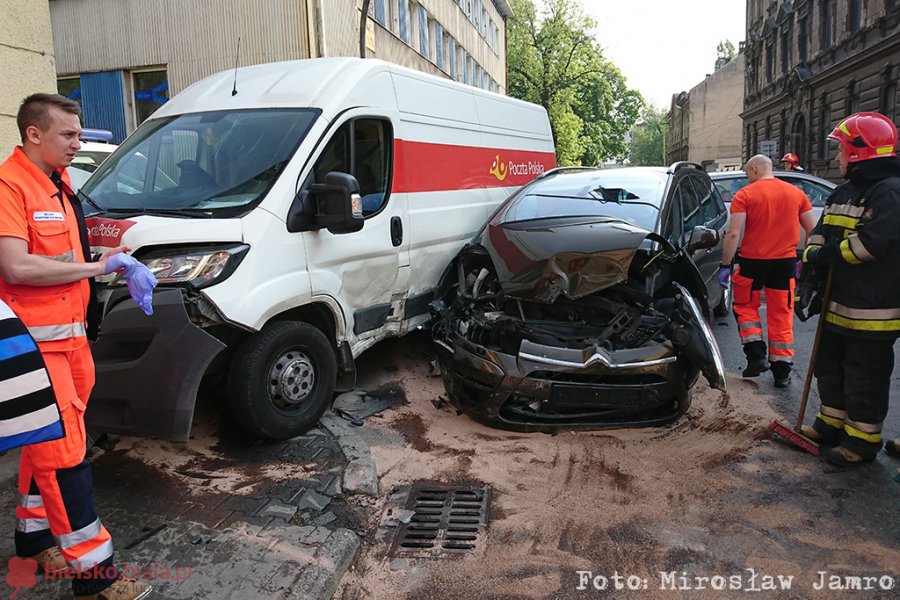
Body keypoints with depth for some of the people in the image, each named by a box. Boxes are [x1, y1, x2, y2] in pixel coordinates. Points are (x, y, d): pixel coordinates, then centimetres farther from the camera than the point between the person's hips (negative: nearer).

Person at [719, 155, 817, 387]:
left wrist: (725, 265, -9)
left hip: (753, 262, -3)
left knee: (745, 306, 17)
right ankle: (782, 372, 15)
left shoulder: (745, 195, -6)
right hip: (785, 262, 4)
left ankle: (756, 356, 5)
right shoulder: (796, 193, 7)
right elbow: (812, 231, 9)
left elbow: (733, 234, -14)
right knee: (782, 316, 10)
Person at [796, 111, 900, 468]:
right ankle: (832, 423, 36)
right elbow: (819, 236, 7)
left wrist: (826, 254, -15)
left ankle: (863, 441, 16)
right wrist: (808, 280, -3)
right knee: (830, 368, 20)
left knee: (865, 378, 3)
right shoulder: (844, 192, 14)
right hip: (837, 303, 9)